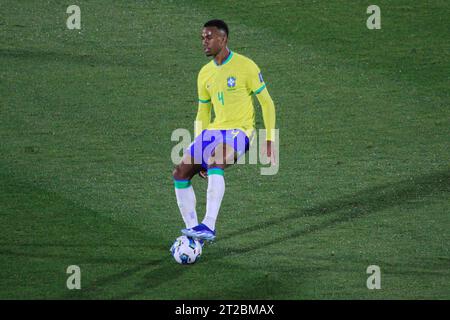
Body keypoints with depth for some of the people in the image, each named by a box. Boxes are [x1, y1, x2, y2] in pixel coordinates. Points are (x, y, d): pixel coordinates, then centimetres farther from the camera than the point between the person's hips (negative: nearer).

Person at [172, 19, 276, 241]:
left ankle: (209, 227, -41)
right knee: (180, 173, -6)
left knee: (215, 161, -36)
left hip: (238, 132, -7)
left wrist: (269, 140, -7)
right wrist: (198, 147, 17)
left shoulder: (246, 67, -7)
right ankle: (192, 229, 2)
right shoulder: (205, 74, 12)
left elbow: (266, 103, -3)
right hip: (213, 131, 7)